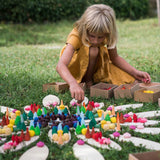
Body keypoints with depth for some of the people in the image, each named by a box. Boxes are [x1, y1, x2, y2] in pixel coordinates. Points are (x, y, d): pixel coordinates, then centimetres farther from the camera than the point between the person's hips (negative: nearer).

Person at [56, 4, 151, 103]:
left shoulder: (107, 35, -22)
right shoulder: (76, 36, -35)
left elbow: (115, 57, -8)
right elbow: (60, 66, -48)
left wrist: (135, 72, -21)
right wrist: (73, 83, -67)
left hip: (97, 64, 3)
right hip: (76, 67, -3)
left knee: (128, 80, -13)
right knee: (93, 50, -35)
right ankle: (87, 80, -13)